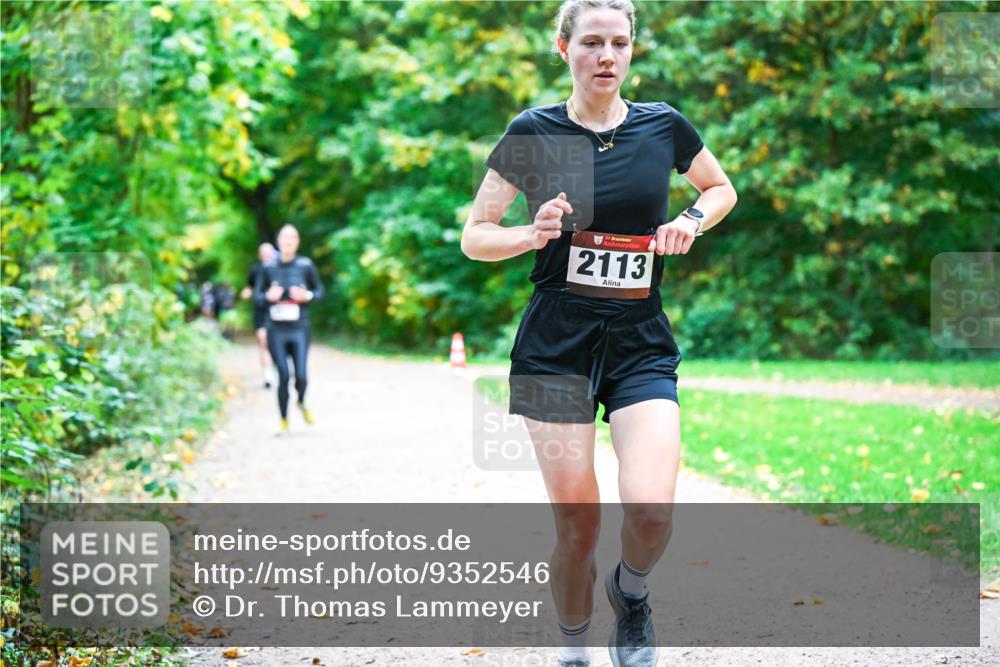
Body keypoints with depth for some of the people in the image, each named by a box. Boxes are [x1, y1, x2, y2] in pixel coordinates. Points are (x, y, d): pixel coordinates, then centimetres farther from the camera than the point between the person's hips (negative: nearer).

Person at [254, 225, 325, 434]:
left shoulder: (305, 265, -2)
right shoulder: (268, 267, 0)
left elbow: (320, 290, 9)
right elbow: (257, 294, 8)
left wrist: (308, 296, -11)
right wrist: (268, 296, -13)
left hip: (299, 330, 0)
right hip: (276, 330, 0)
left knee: (301, 376, -9)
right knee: (283, 376, -2)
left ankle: (302, 403, 27)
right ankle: (284, 419, 19)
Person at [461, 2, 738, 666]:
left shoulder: (664, 126, 4)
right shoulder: (534, 132, 0)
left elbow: (722, 188, 23)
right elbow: (475, 236, 5)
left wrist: (691, 221, 1)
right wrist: (534, 233, -15)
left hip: (643, 343, 1)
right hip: (557, 344, -1)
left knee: (651, 511, -17)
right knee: (576, 522, -1)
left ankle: (631, 590, 18)